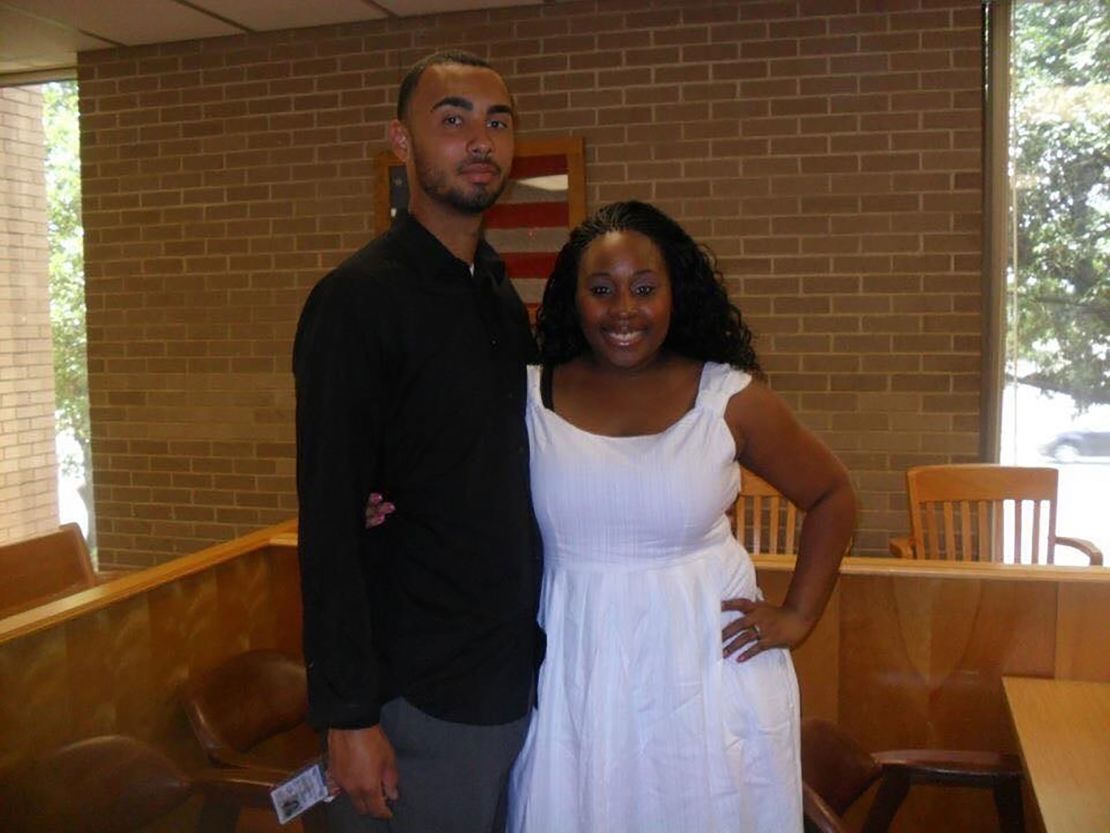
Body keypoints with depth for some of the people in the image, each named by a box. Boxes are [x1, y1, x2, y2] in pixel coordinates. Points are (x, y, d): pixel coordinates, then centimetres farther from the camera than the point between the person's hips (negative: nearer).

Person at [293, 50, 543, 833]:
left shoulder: (503, 295, 8)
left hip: (518, 673, 7)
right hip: (418, 694, -7)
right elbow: (330, 525, -17)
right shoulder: (357, 299, -15)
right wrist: (348, 715, -17)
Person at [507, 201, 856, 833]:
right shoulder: (528, 396, -3)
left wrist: (798, 617, 2)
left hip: (708, 661, 0)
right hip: (576, 676, 1)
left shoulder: (731, 397, -4)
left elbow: (833, 497, 6)